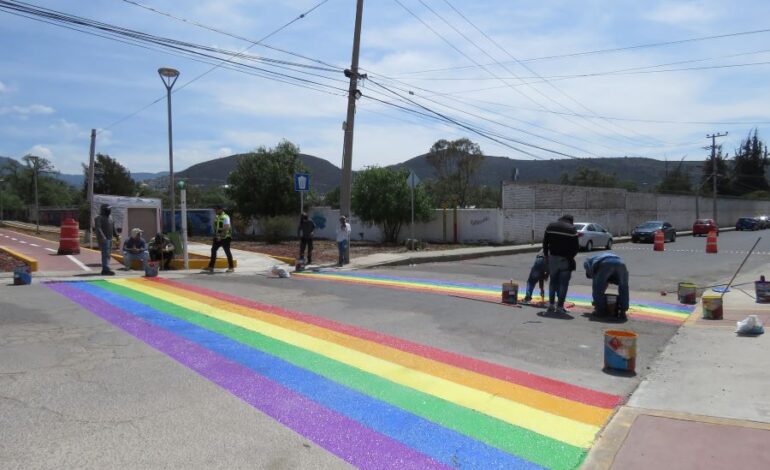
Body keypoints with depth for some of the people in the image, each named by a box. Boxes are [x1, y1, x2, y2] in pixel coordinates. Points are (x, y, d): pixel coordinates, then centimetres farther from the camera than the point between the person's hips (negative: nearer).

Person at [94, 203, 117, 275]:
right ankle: (106, 269, -18)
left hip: (110, 238, 8)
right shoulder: (99, 218, -10)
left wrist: (116, 235, 23)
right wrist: (102, 236, -33)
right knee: (105, 254, -14)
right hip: (103, 239, -8)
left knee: (107, 254, 9)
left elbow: (113, 228, 25)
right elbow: (98, 228, -22)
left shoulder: (110, 217, 16)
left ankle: (104, 269, 13)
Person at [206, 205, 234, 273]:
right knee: (213, 250, 6)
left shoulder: (225, 217, -13)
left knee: (227, 252, -2)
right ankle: (211, 267, 11)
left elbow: (226, 228, -22)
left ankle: (231, 267, 5)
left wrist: (221, 236, -26)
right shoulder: (216, 217, 12)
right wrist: (216, 235, 9)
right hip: (217, 238, 8)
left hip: (225, 238, -8)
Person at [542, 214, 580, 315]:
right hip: (565, 260, -3)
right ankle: (559, 306, 2)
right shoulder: (572, 229, -7)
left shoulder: (550, 226, 4)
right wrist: (570, 256, 5)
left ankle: (551, 304, 17)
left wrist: (546, 255, 16)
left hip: (553, 258, 3)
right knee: (563, 283, 3)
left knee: (553, 281, 16)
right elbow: (575, 247, -9)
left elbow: (545, 242, 7)